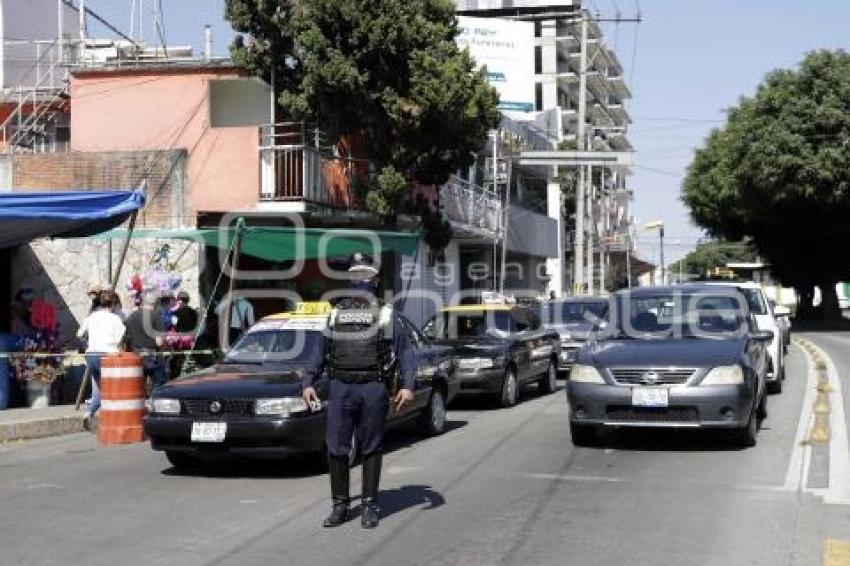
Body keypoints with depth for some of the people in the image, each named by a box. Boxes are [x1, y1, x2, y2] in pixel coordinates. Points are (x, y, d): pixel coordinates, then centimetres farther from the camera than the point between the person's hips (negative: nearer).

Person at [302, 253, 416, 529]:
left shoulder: (385, 314, 7)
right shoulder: (335, 314, 15)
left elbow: (405, 351, 1)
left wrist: (407, 386, -10)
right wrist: (308, 382, 8)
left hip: (373, 389, -2)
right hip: (340, 389, 2)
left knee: (371, 450, 3)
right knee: (336, 449, -1)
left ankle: (369, 506, 12)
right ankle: (340, 506, 10)